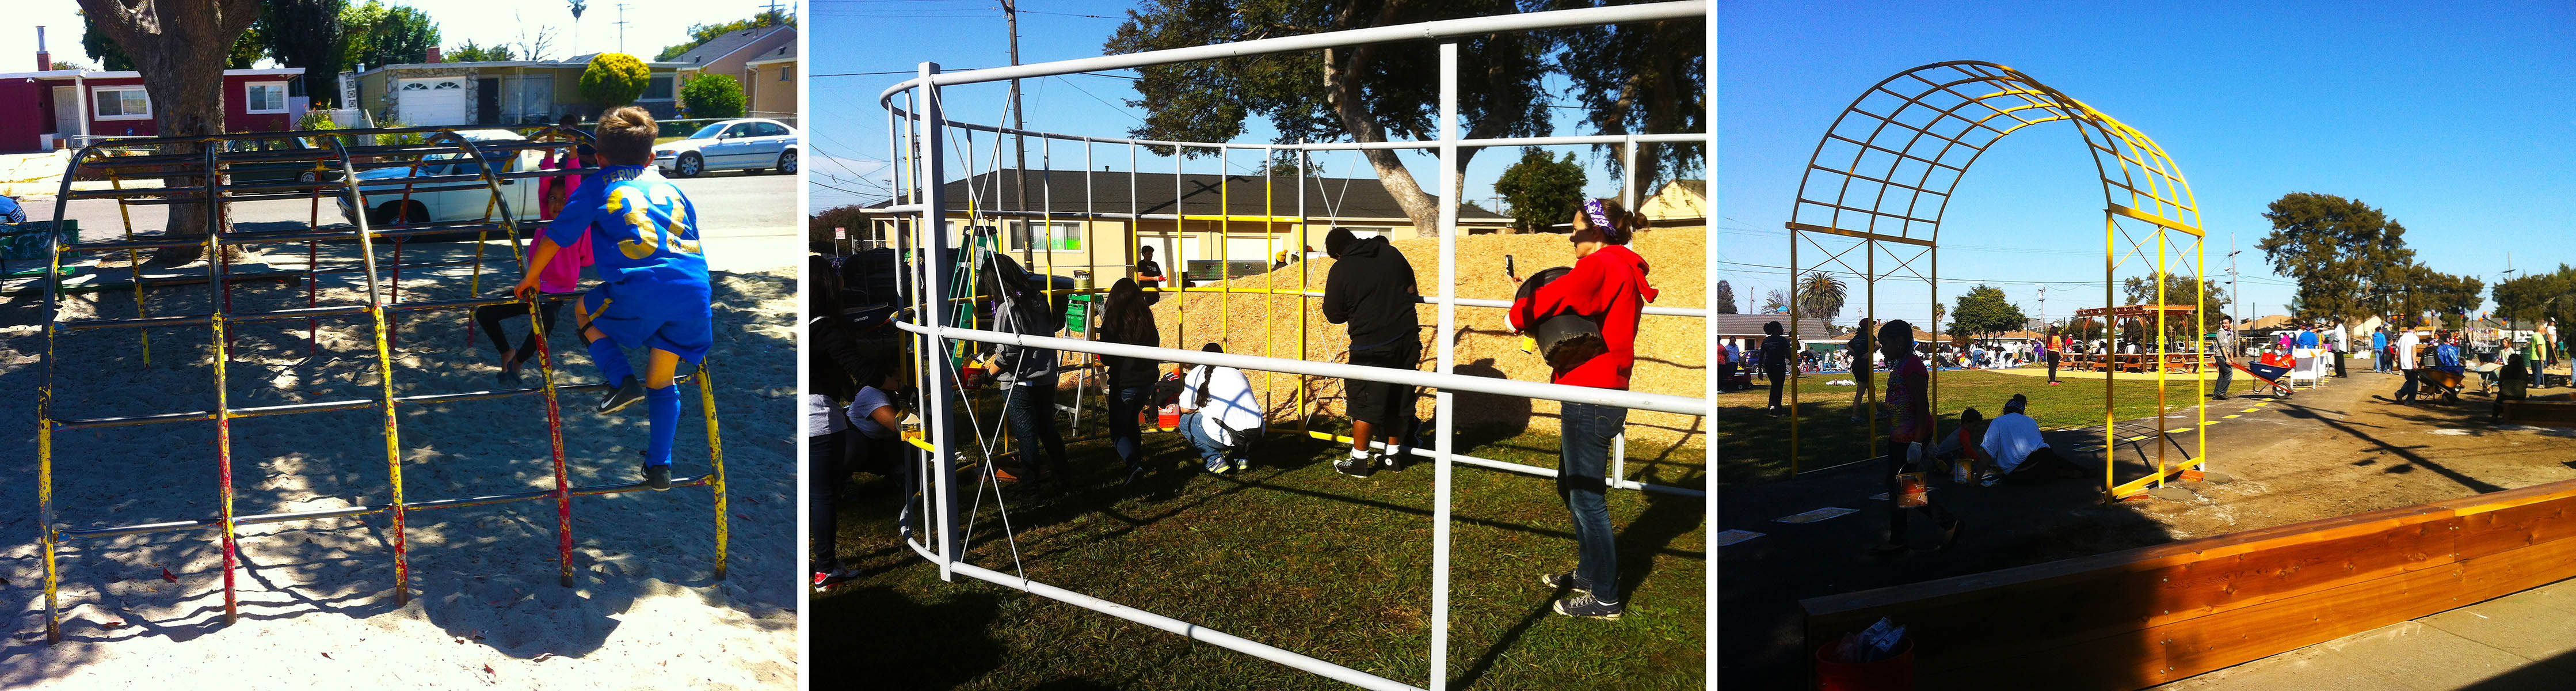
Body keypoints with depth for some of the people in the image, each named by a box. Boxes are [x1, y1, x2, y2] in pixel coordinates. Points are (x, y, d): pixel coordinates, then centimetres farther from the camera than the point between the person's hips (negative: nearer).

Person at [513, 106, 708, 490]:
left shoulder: (596, 186, 18)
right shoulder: (670, 187, 28)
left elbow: (556, 237, 21)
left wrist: (530, 278, 35)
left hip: (641, 289, -4)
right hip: (695, 291, 4)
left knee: (586, 312, 27)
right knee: (662, 382, 18)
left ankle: (622, 381, 7)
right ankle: (659, 467, 16)